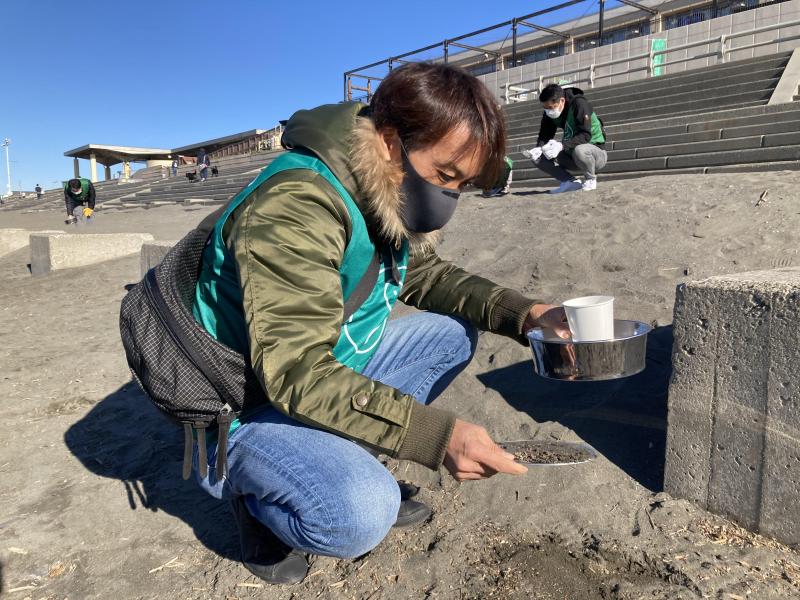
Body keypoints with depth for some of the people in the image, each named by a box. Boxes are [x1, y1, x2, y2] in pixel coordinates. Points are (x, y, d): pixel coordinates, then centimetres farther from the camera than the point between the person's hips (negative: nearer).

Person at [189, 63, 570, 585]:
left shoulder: (390, 197, -3)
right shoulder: (295, 208, -30)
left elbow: (426, 276, 9)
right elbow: (295, 372, -34)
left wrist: (521, 312, -7)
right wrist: (437, 435, -37)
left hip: (333, 375, 9)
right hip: (248, 407, -8)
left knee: (455, 333, 5)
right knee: (361, 513, -33)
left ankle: (350, 459, 6)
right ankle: (256, 498, 1)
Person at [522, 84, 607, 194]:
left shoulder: (579, 104, -21)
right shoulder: (549, 113, -2)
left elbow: (585, 135, -29)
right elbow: (544, 135, -1)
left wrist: (562, 145, -41)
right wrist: (538, 148, -24)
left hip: (596, 151, -7)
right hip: (572, 155, 7)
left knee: (579, 150, -41)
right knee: (538, 157, -8)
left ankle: (590, 179, -11)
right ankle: (571, 181, -4)